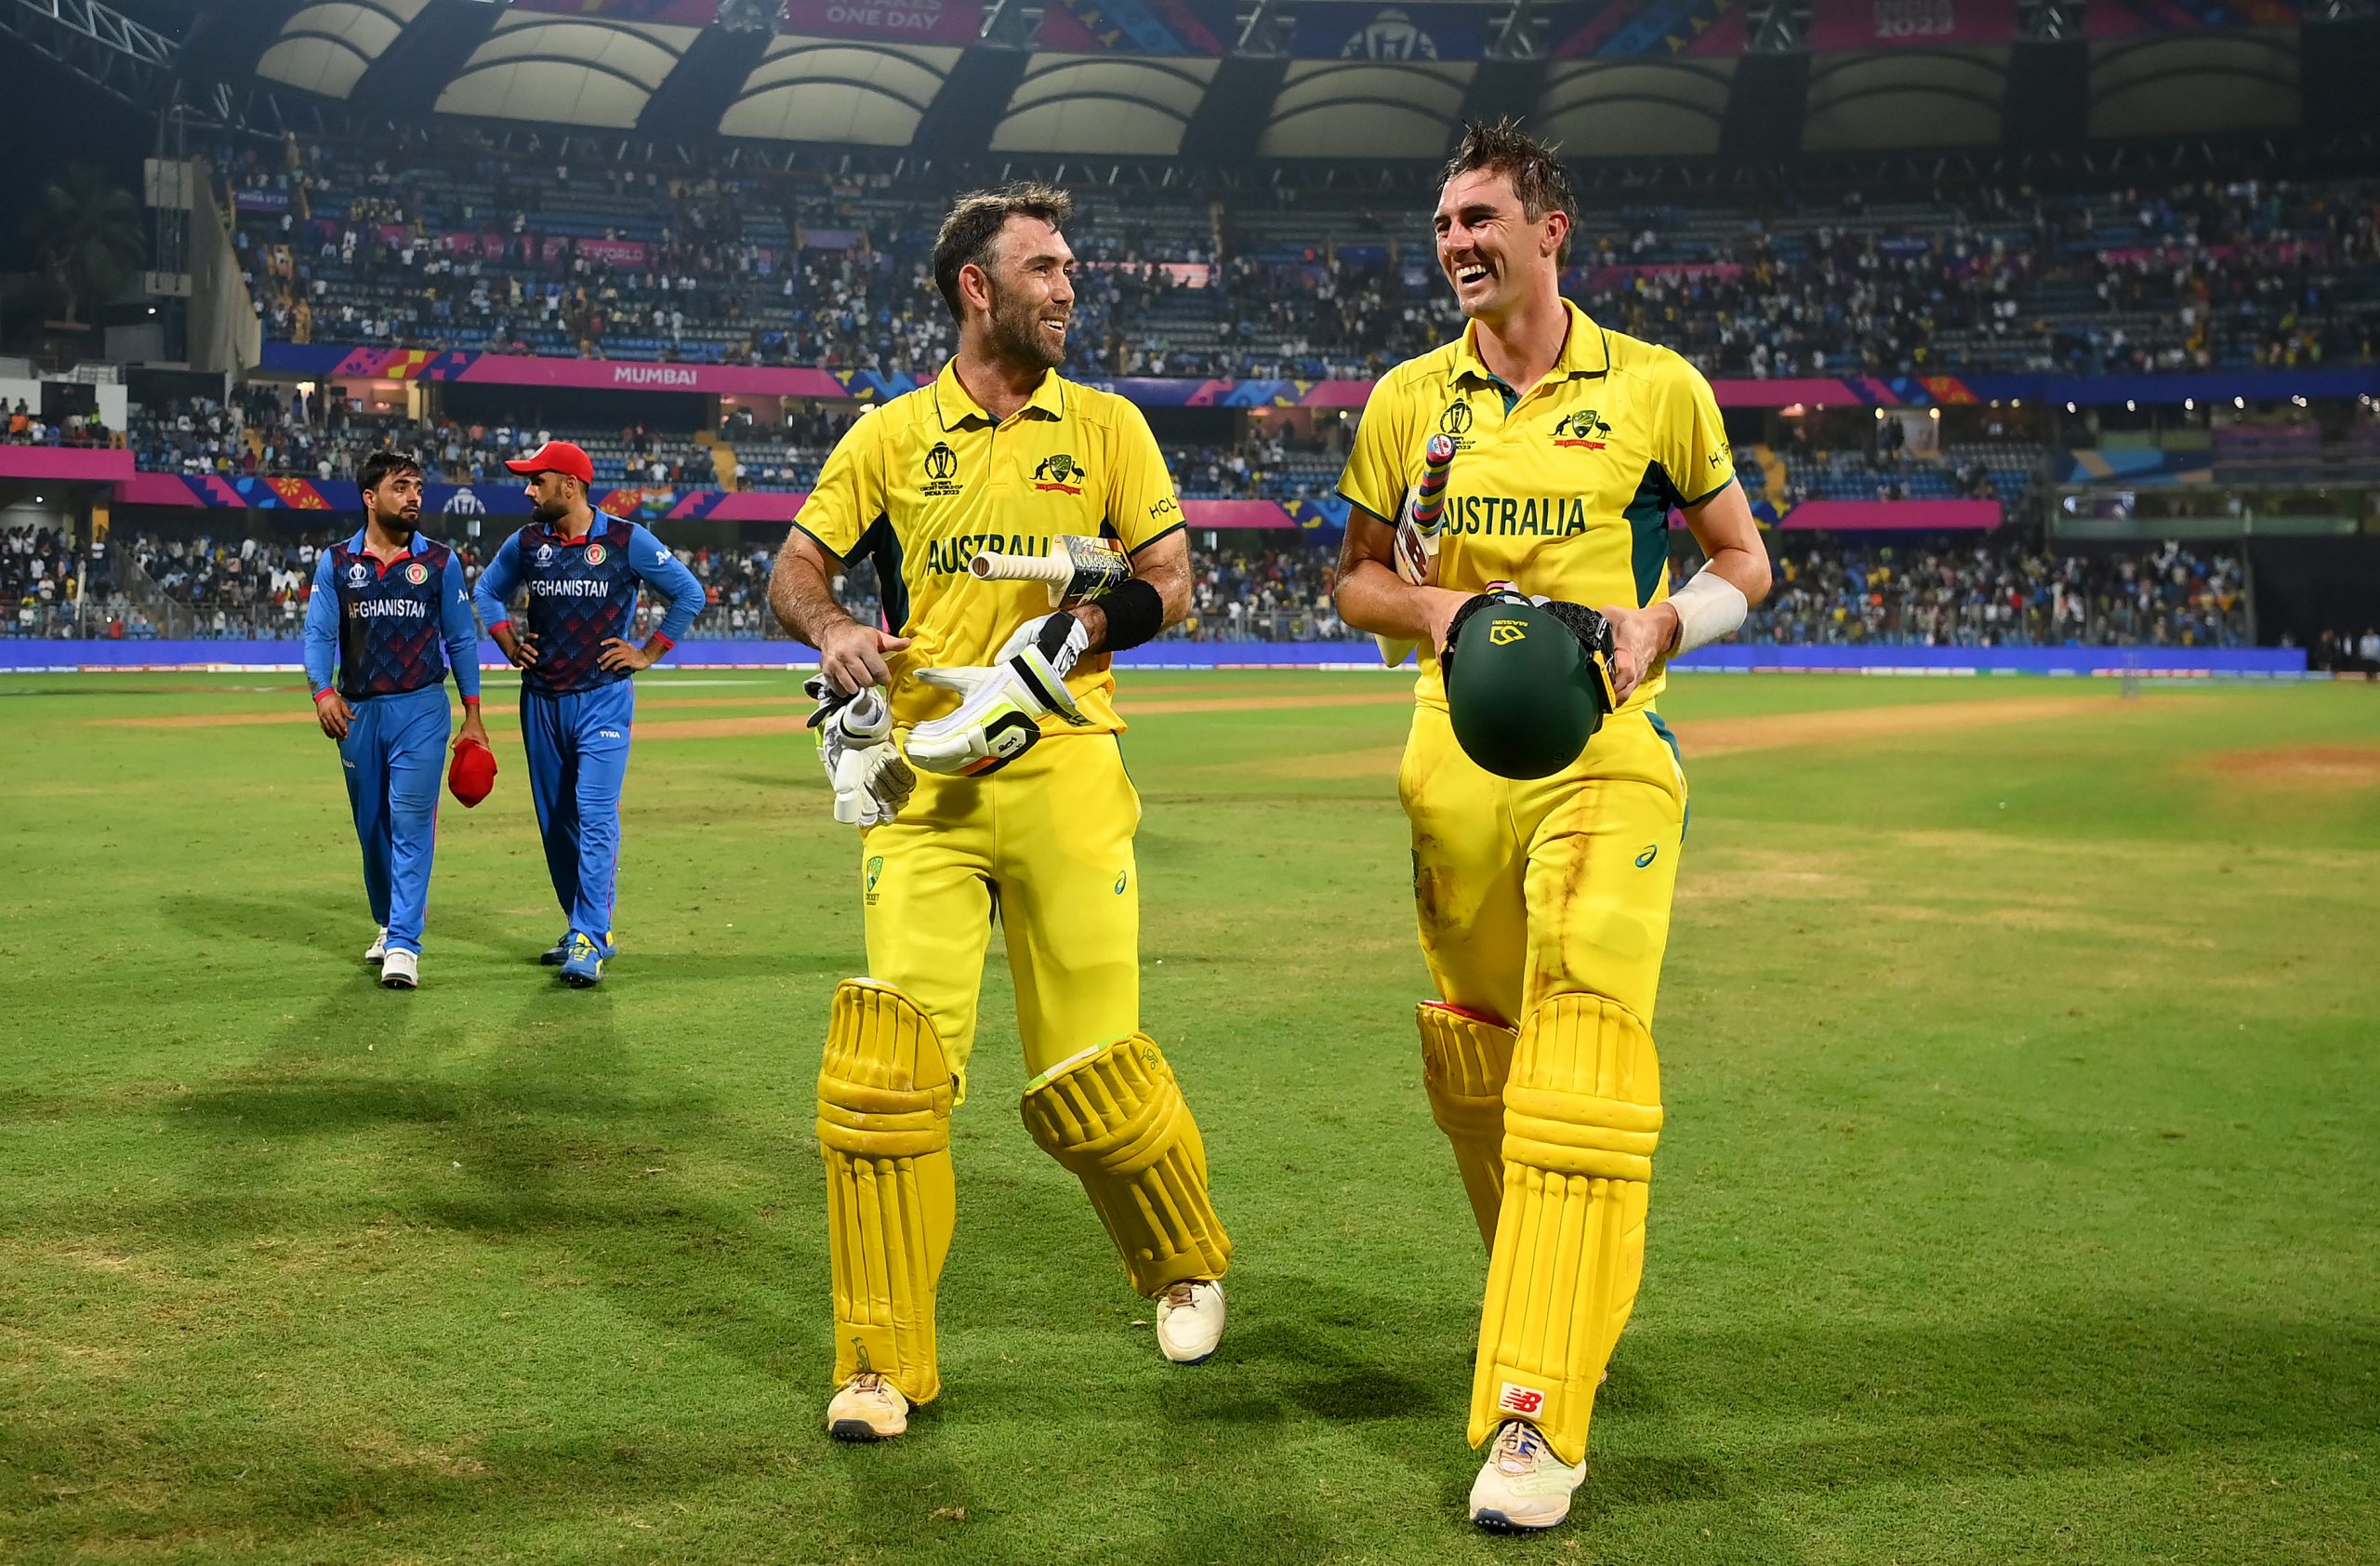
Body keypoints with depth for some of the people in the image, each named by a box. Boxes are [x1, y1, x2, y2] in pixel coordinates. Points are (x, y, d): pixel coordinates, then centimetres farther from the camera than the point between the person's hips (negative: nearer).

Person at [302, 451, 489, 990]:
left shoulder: (440, 561, 2)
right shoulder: (336, 562, 4)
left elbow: (460, 639, 5)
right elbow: (319, 635, -1)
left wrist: (473, 716, 2)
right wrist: (323, 692, -19)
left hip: (421, 708, -2)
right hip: (357, 712, 2)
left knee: (411, 821, -10)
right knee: (371, 825, 13)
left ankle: (404, 945, -12)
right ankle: (389, 923, 31)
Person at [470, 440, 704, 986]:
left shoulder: (627, 541, -7)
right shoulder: (527, 543, 5)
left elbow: (690, 593, -2)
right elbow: (487, 590, 23)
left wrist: (648, 654, -3)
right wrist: (508, 643, 9)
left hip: (603, 699, -5)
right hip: (541, 700, 5)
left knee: (595, 818, -14)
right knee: (555, 821, 10)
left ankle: (589, 944, -14)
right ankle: (587, 928, 23)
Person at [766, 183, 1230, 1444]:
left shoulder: (1105, 427, 9)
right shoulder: (890, 436, 10)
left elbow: (1168, 581, 7)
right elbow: (794, 572, 12)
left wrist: (1074, 636, -11)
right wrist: (835, 632, -10)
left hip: (1063, 771, 0)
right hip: (921, 783, 1)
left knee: (1085, 1072, -1)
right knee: (889, 1057, -9)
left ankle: (1187, 1262, 30)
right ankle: (882, 1364, 3)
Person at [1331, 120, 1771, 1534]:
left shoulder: (1657, 387, 3)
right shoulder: (1409, 399, 9)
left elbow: (1745, 560, 10)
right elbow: (1356, 575, 18)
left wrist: (1660, 623, -10)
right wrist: (1430, 607, -4)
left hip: (1606, 749, -4)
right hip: (1457, 756, 4)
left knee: (1583, 1051, -16)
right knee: (1473, 1053, 11)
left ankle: (1541, 1416, -17)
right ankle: (1552, 1306, 35)